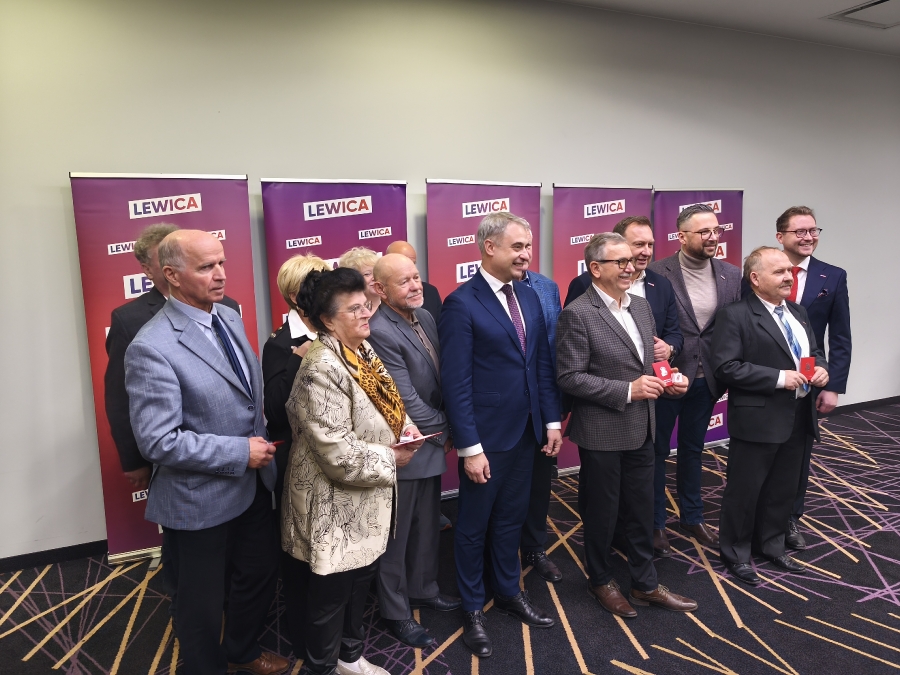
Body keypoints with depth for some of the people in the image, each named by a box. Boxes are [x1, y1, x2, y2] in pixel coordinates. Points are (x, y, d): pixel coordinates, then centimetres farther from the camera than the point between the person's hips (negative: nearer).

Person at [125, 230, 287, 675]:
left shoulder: (230, 317, 0)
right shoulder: (151, 348, -24)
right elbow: (158, 441, -26)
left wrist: (261, 447, 5)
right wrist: (240, 453, -22)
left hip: (253, 485, 8)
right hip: (199, 501, -7)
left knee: (262, 573, 25)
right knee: (202, 603, 16)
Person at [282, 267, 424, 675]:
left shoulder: (362, 349, 2)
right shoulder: (322, 369, -27)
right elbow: (338, 453, -30)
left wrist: (403, 426, -2)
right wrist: (389, 458, -17)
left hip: (364, 500, 9)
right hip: (335, 505, -9)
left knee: (360, 580, 24)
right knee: (331, 592, 12)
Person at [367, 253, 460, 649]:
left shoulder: (425, 317, 3)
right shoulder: (380, 332, -24)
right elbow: (407, 401, -23)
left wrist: (443, 429, 2)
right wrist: (446, 430, -10)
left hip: (432, 443, 8)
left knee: (427, 526, 23)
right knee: (397, 535, 11)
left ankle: (423, 590, 44)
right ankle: (396, 613, 30)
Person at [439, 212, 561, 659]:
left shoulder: (529, 297, 6)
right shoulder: (461, 303, -15)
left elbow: (542, 364, 10)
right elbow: (456, 383, -17)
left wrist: (552, 421, 7)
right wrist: (469, 447, -17)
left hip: (525, 433, 6)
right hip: (486, 438, -6)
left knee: (511, 518, 21)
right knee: (474, 525, 13)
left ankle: (509, 593, 41)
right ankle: (473, 610, 32)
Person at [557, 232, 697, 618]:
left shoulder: (641, 306, 8)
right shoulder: (577, 315, -16)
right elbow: (570, 377, -19)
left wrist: (671, 378, -4)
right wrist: (627, 391, -22)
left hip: (642, 428, 7)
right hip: (602, 432, -7)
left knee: (642, 510, 18)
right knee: (601, 510, 12)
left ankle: (645, 583, 36)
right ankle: (601, 580, 34)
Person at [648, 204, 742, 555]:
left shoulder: (731, 274, 1)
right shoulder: (657, 273, -15)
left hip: (705, 379, 5)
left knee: (693, 449, 21)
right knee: (657, 451, 10)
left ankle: (691, 517, 38)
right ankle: (655, 523, 26)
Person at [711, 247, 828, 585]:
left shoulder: (798, 312, 12)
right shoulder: (735, 315, -14)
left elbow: (815, 351, 21)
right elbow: (725, 367, -20)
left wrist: (821, 368, -3)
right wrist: (779, 377, -22)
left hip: (798, 417, 8)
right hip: (758, 419, -7)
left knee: (784, 488, 19)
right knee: (744, 490, 6)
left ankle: (771, 545, 38)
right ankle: (736, 553, 23)